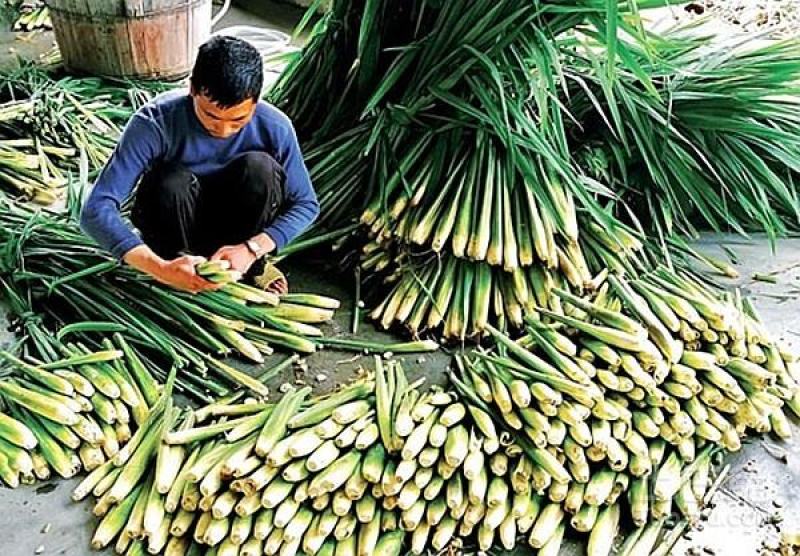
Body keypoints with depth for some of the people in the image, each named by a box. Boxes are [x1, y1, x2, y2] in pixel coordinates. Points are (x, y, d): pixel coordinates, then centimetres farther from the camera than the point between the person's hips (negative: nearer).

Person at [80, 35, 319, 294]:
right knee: (174, 183, -35)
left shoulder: (274, 127, -23)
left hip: (235, 223, 2)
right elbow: (96, 209, -33)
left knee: (260, 167, -29)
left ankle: (254, 265, -7)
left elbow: (306, 204, -12)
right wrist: (160, 269, -46)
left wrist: (251, 249, -29)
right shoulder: (155, 123, -29)